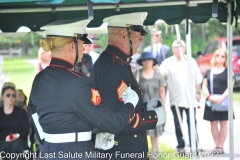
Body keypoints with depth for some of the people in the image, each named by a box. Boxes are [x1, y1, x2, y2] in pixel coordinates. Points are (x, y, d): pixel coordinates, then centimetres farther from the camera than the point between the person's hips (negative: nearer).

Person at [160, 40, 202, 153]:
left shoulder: (191, 61, 8)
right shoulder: (168, 62, -1)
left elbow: (198, 79, 13)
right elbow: (160, 73, -18)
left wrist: (197, 93, 9)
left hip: (190, 98, 1)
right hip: (176, 99, -1)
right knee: (178, 124, 5)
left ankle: (194, 145, 8)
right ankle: (180, 145, 14)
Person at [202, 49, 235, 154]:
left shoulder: (228, 72, 2)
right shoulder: (208, 72, 10)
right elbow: (204, 87, 7)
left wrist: (221, 98, -19)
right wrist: (209, 96, -12)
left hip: (224, 101, -2)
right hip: (211, 102, 2)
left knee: (223, 123, 0)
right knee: (213, 124, 2)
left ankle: (221, 146, 4)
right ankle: (217, 145, 8)